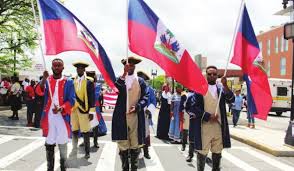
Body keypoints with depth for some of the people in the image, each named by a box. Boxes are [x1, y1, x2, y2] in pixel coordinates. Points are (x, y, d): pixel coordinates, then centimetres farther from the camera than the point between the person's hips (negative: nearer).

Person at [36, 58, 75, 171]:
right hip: (48, 117, 2)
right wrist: (44, 79, -28)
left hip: (63, 117, -2)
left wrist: (60, 109, -19)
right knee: (49, 143, 8)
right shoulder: (47, 80, 7)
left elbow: (71, 101, -3)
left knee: (62, 143, 5)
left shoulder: (68, 82, 2)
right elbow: (40, 92, -12)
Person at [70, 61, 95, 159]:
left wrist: (92, 112, -7)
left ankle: (87, 152, 16)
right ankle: (74, 151, 18)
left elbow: (92, 98, -4)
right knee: (74, 131, 8)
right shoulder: (73, 81, 8)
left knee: (85, 132, 3)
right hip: (74, 109, 4)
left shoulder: (89, 81, -3)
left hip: (84, 110, -3)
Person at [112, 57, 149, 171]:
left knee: (135, 145, 8)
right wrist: (124, 74, -20)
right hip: (121, 117, -1)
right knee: (122, 145, 3)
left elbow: (145, 97, 4)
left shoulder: (140, 81, 9)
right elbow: (115, 91, -15)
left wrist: (137, 107, -14)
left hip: (136, 116, 1)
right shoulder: (119, 79, 6)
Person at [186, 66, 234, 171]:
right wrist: (208, 116, -12)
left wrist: (225, 86, -19)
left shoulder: (221, 89, 10)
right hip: (204, 126, -3)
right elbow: (193, 107, -6)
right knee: (202, 152, 0)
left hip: (219, 125, 4)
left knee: (217, 152, 12)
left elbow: (231, 100, -6)